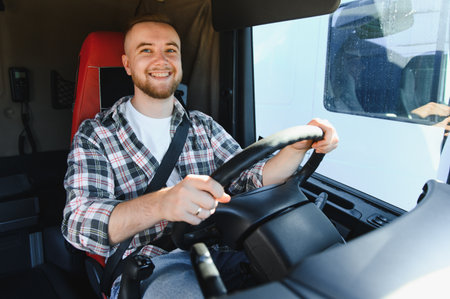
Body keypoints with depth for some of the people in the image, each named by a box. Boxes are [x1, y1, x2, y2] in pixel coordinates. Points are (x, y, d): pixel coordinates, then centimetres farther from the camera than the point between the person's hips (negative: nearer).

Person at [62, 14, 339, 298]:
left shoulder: (203, 125, 14)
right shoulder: (94, 134, 1)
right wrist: (161, 203, -35)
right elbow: (79, 223, -14)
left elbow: (250, 179, 5)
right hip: (148, 264, -3)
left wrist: (301, 145, -15)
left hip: (217, 249, 4)